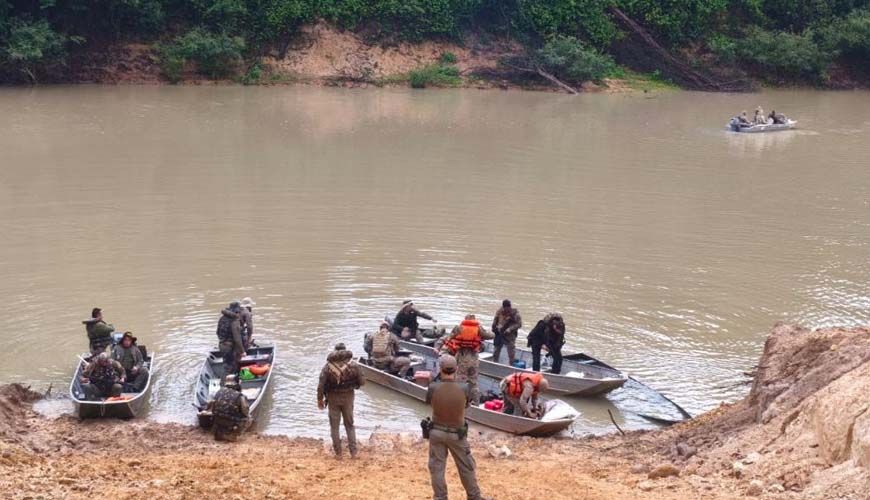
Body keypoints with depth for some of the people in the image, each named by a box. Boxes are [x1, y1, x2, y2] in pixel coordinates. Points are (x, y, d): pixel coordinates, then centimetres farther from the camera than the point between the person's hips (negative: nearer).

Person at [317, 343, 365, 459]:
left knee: (334, 426, 11)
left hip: (333, 398, -1)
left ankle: (338, 453, 13)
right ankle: (353, 452, 11)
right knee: (350, 425, 15)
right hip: (348, 397, 1)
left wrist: (320, 399, 0)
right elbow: (362, 382, -6)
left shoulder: (328, 366, -10)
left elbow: (321, 385, -12)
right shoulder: (353, 365, -8)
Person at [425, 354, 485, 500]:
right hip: (457, 434, 0)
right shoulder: (464, 388, -20)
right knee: (466, 467, 16)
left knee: (437, 467, 14)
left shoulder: (433, 388, -19)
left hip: (436, 432, 0)